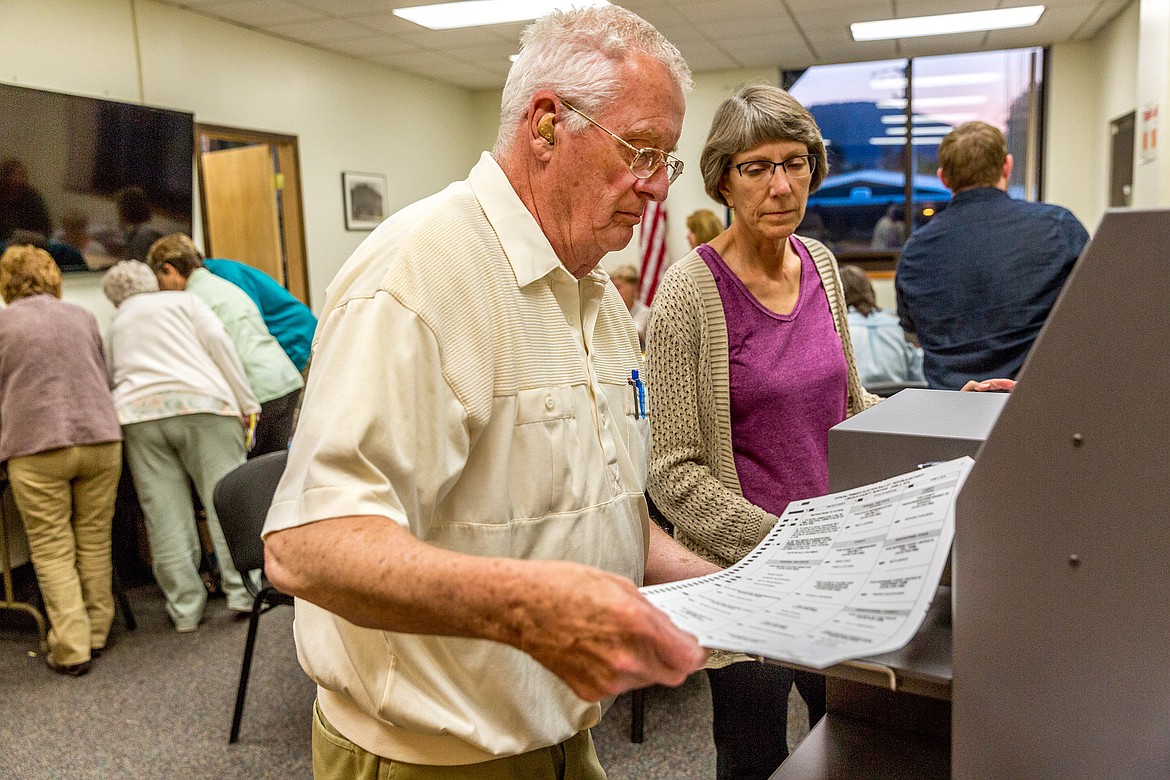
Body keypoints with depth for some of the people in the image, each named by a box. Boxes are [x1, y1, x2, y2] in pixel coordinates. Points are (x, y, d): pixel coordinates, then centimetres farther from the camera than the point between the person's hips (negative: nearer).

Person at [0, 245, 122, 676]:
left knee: (53, 550, 3)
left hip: (36, 448, -3)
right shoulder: (82, 316, 14)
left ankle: (72, 648, 1)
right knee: (95, 540, 12)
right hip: (100, 437, 3)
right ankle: (97, 633, 19)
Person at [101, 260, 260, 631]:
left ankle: (185, 608, 7)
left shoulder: (115, 325, 29)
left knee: (164, 514, 3)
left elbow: (114, 377, 22)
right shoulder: (183, 301, 17)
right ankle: (244, 591, 0)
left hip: (137, 414, 3)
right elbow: (216, 339, 1)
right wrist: (246, 402, -2)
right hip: (202, 405, -3)